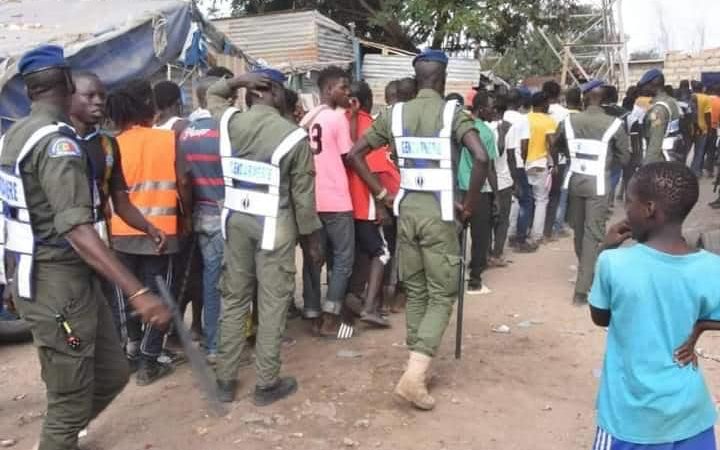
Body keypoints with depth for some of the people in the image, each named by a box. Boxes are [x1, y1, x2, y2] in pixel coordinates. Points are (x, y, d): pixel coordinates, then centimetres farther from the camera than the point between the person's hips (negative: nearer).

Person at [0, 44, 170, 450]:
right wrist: (138, 293, -34)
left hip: (38, 275, 10)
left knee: (112, 373, 15)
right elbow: (78, 231, -29)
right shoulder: (57, 141, -20)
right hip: (58, 283, -10)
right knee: (71, 401, 4)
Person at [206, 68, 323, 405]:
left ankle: (225, 379, 22)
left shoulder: (229, 122, 1)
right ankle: (267, 384, 12)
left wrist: (239, 80, 7)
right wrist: (313, 239, 2)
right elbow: (303, 196, -8)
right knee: (272, 304, 4)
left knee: (234, 298, 13)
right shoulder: (294, 136, -11)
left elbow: (213, 95, 25)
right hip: (274, 224, -5)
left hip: (236, 219, 5)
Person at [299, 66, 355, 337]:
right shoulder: (338, 117, -9)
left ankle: (313, 316, 14)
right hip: (336, 200, -7)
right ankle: (329, 318, 1)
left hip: (310, 198, 7)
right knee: (343, 258, 3)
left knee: (313, 258, 11)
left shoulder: (307, 119, 12)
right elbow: (349, 157, -5)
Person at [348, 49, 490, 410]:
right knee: (442, 295, 3)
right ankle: (414, 376, -8)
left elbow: (355, 153, 6)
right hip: (439, 211, -4)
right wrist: (469, 204, -8)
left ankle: (417, 367, 24)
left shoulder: (395, 113, 6)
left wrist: (381, 194, 9)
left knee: (415, 291, 16)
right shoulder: (452, 113, -6)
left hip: (406, 208, 5)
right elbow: (481, 157, -20)